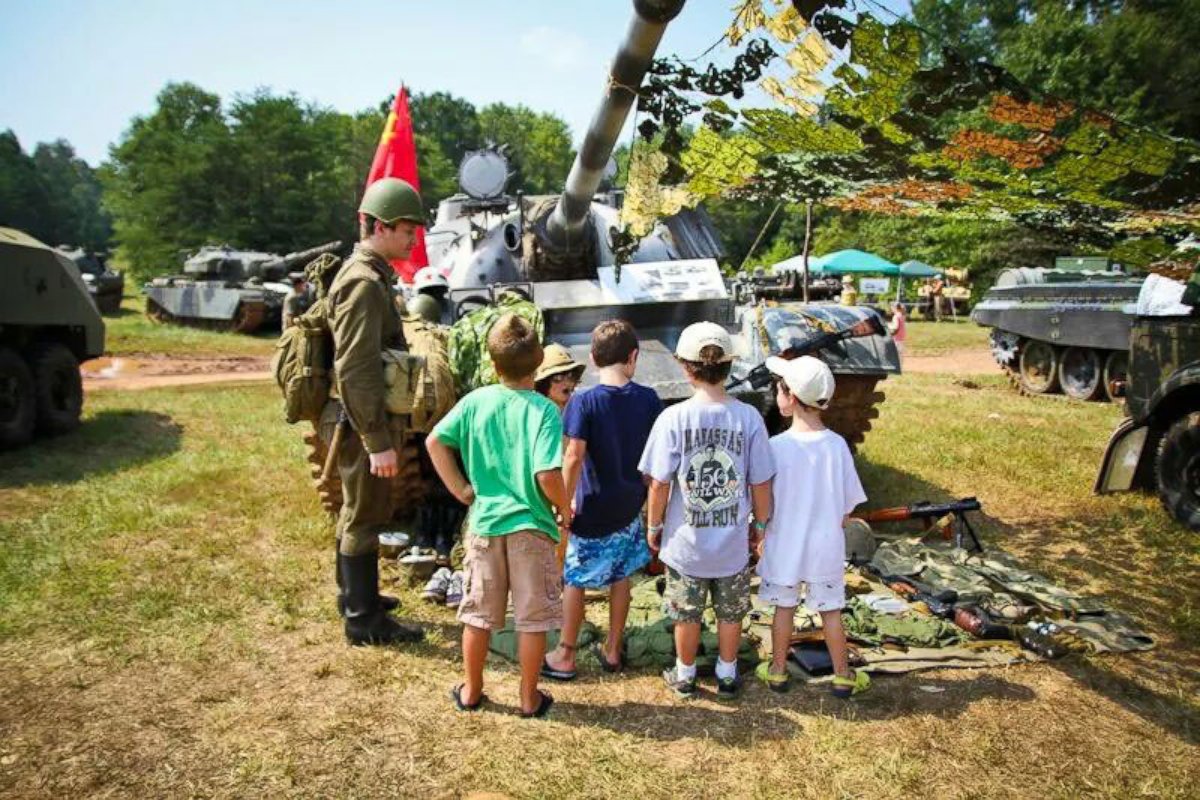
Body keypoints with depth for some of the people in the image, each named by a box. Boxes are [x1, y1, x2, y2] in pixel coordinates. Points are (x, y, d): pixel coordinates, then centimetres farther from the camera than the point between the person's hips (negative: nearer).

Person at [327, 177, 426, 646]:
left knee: (358, 510, 22)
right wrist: (378, 442, -25)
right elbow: (356, 370, -26)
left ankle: (355, 594, 39)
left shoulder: (368, 274, 12)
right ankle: (364, 621, 14)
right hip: (361, 422, -10)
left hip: (360, 418, 10)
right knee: (365, 516, 1)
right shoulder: (365, 282, -20)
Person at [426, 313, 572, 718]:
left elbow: (434, 442, -1)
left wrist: (460, 488, 5)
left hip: (484, 522, 3)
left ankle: (471, 691, 32)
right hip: (531, 525, -3)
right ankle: (529, 697, 24)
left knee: (478, 613, 18)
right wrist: (564, 508, -7)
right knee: (532, 617, 13)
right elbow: (547, 475, -24)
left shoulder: (476, 401, -4)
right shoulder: (544, 410, -17)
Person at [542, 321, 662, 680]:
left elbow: (574, 458, -22)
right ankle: (612, 650, 32)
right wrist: (647, 495, 13)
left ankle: (565, 657, 24)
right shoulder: (648, 399, -6)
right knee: (620, 578, 19)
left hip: (591, 513, -4)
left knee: (573, 582, 12)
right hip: (629, 509, 4)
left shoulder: (583, 402, -17)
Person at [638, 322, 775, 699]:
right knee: (730, 613, 21)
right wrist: (761, 523, 11)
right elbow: (761, 483, -6)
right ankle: (727, 675, 37)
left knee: (687, 615, 18)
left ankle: (684, 676, 36)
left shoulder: (673, 418, -18)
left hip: (686, 541, -1)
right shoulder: (749, 417, -13)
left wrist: (653, 526, 3)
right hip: (733, 542, 1)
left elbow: (659, 485, -14)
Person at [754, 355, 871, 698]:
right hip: (826, 546, 2)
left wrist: (761, 537, 5)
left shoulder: (777, 446, -19)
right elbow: (847, 504, -2)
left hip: (784, 545, -1)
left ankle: (778, 671, 29)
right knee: (830, 610, 15)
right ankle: (843, 676, 28)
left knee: (784, 607, 15)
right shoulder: (837, 445, -11)